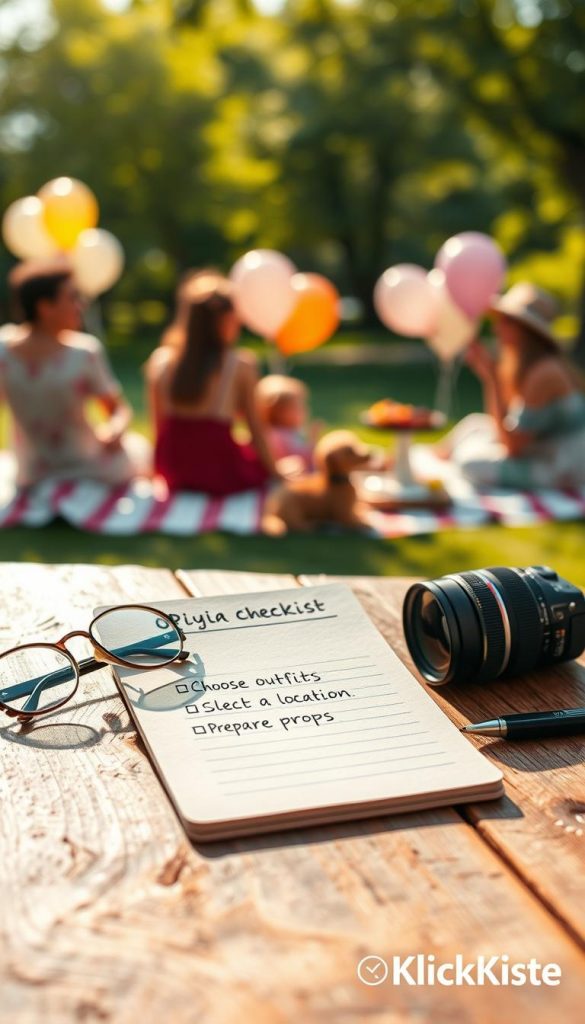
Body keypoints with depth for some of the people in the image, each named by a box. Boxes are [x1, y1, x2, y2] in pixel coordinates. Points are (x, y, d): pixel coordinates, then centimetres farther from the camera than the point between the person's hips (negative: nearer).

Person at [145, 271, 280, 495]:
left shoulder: (159, 360, 1)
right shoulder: (241, 366, -7)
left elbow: (159, 426, 6)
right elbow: (255, 430, -3)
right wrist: (275, 473, 9)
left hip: (172, 473, 5)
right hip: (220, 472, -5)